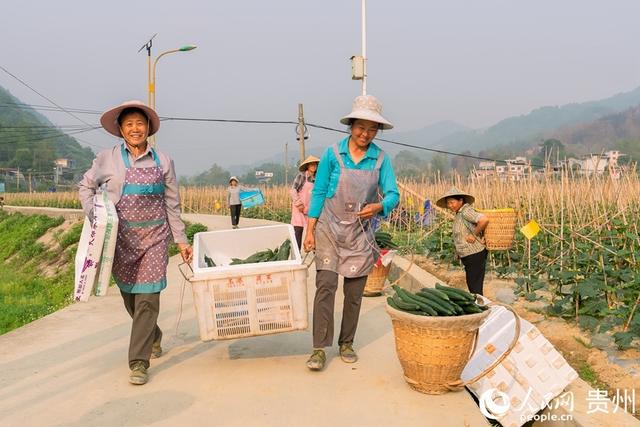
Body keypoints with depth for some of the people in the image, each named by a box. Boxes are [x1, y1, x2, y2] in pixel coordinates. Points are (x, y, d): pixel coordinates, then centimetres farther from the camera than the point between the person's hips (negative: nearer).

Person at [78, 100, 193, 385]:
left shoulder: (163, 161, 3)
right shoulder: (107, 158, 2)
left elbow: (172, 205, 7)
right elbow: (86, 186, 14)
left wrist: (181, 240, 6)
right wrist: (93, 217, -2)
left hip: (154, 238, -1)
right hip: (121, 238, 1)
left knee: (147, 299, -7)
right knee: (129, 296, 12)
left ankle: (138, 362, 1)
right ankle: (153, 338, 38)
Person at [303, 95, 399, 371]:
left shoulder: (381, 159, 1)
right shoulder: (332, 154, -4)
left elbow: (393, 194, -4)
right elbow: (318, 193, -1)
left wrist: (378, 207, -27)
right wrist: (310, 231, -5)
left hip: (361, 234, 2)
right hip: (330, 229, -2)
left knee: (354, 292, 7)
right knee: (325, 286, -10)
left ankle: (346, 343, 23)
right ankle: (320, 348, -2)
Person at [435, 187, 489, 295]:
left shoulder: (466, 212, -17)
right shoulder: (458, 214, 12)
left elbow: (484, 220, -31)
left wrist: (474, 235, -20)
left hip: (474, 254, -10)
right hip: (468, 255, 10)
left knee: (475, 288, -4)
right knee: (471, 286, 17)